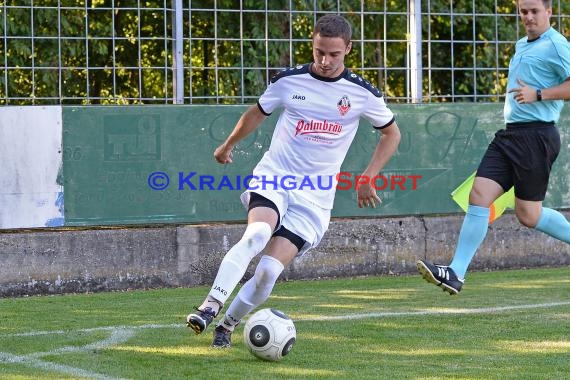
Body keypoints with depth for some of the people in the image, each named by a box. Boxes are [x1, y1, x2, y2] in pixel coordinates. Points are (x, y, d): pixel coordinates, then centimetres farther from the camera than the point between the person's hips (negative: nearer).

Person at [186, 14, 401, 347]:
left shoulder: (363, 93, -2)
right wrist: (228, 146, 34)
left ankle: (227, 325, 6)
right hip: (274, 175, 0)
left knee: (270, 270, -15)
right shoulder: (289, 81, 0)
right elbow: (257, 113, 20)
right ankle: (210, 307, -37)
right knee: (257, 234, -33)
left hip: (316, 193, 0)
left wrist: (368, 179, 4)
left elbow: (392, 134, 14)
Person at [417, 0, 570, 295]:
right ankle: (456, 274, -8)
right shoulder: (521, 46, 19)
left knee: (528, 215, -2)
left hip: (536, 136, -8)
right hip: (510, 134, 8)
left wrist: (538, 95, -22)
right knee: (479, 195, -4)